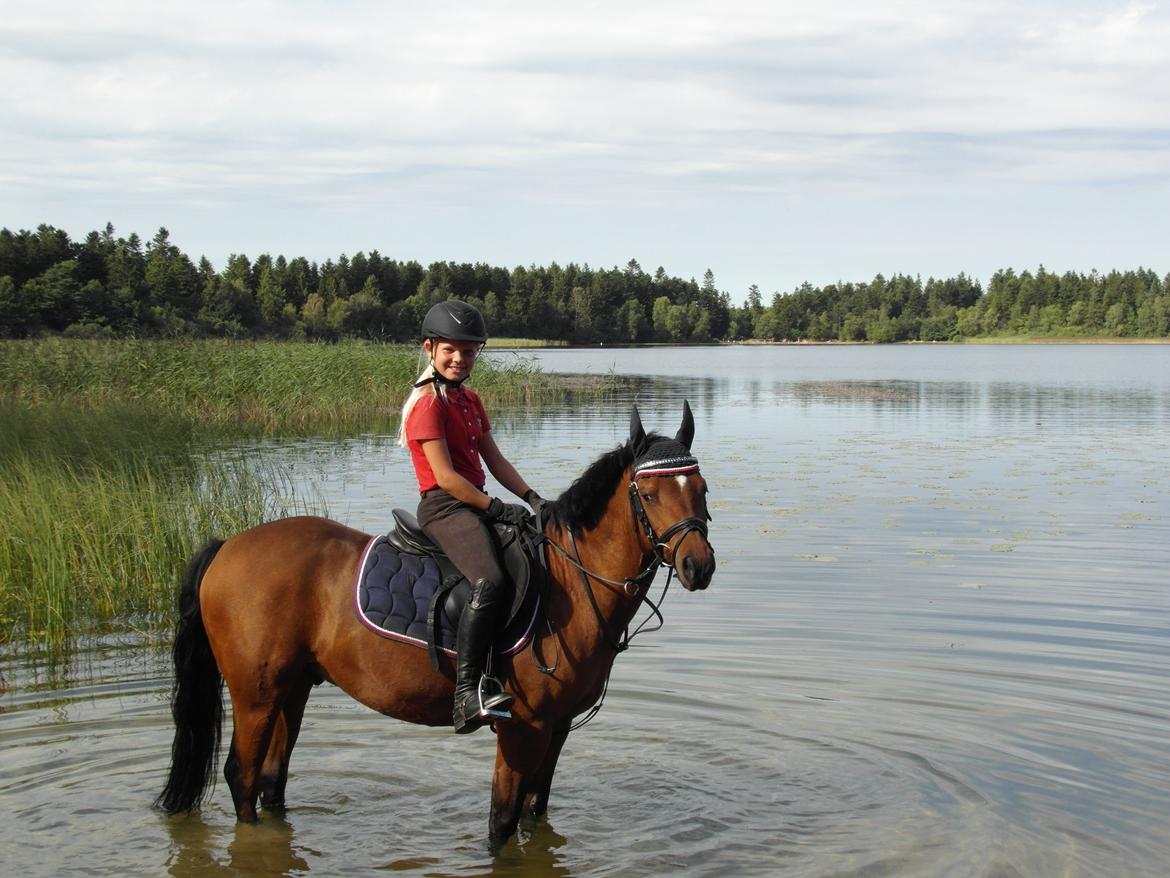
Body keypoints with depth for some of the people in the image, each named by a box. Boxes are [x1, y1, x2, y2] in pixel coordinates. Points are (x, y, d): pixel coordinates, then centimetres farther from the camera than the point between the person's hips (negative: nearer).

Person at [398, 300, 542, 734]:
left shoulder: (470, 400, 19)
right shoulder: (428, 402, -10)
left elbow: (495, 461, 17)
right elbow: (444, 475, -16)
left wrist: (532, 497, 4)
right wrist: (496, 508, -16)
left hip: (476, 503, 10)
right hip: (445, 506, -10)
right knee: (490, 581, -31)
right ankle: (466, 694, -35)